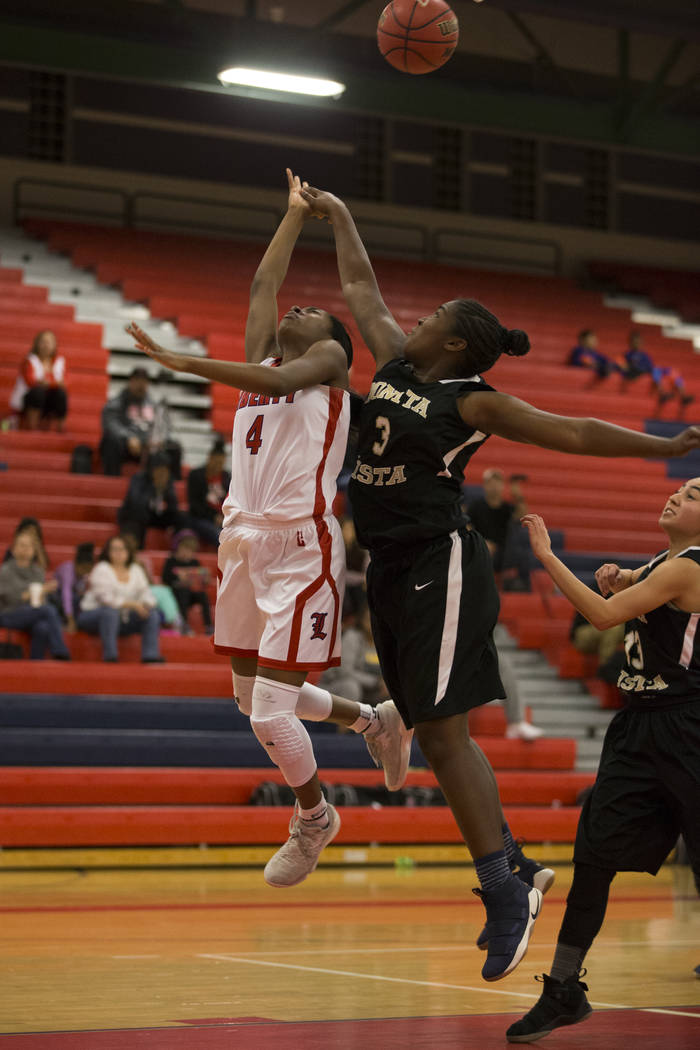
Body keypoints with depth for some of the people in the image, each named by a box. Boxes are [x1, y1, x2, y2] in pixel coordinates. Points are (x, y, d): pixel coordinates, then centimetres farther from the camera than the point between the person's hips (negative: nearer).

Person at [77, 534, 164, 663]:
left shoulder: (136, 570, 9)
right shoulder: (102, 569, -11)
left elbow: (145, 593, 3)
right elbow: (106, 598, -23)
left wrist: (146, 605, -22)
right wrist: (132, 605, -29)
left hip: (123, 619, 6)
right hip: (92, 615, -6)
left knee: (153, 614, -12)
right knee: (110, 611, -38)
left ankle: (150, 655, -21)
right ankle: (110, 656, -37)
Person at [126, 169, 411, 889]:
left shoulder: (328, 359, 2)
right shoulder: (262, 357, 21)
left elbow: (278, 381, -17)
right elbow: (263, 282, 27)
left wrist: (183, 361, -21)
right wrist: (295, 214, 37)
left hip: (301, 546, -8)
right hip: (244, 539, 8)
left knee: (270, 712, -10)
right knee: (252, 698, 15)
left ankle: (314, 817, 15)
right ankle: (371, 719, 36)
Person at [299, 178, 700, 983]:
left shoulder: (472, 403, -5)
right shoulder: (394, 365, 13)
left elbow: (575, 434, -4)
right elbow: (361, 290, 25)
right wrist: (337, 217, 32)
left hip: (440, 567, -7)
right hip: (391, 572, 8)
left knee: (443, 733, -12)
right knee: (432, 733, 7)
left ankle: (505, 896, -9)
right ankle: (516, 870, 15)